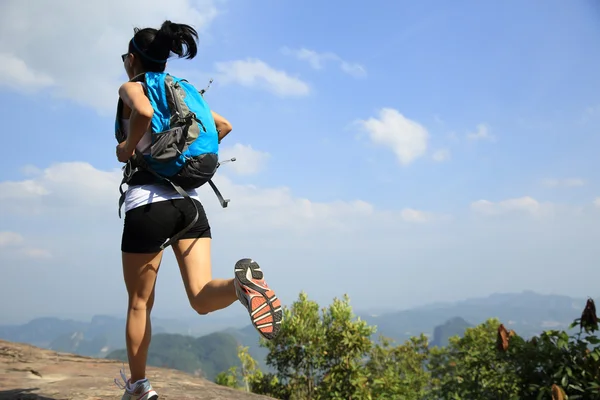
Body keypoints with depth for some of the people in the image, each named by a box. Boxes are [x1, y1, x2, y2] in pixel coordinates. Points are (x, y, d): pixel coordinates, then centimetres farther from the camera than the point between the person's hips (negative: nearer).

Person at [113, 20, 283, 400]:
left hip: (148, 202, -5)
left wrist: (127, 149, -8)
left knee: (139, 303, 11)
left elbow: (144, 112, -22)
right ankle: (243, 282, -35)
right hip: (191, 202, 5)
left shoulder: (131, 87, 2)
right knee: (202, 298, -4)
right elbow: (224, 126, 25)